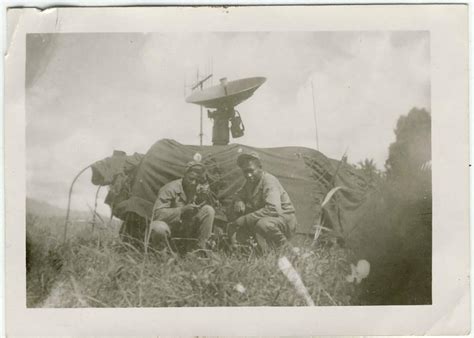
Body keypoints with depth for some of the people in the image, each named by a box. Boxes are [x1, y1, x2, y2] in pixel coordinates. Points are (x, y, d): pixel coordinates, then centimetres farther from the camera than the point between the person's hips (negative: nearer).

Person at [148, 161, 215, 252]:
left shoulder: (198, 190, -3)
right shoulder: (170, 189, -20)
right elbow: (158, 214, -27)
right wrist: (182, 210, -33)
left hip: (185, 228, 5)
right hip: (168, 225, -5)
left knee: (209, 210, -15)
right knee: (159, 228, -42)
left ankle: (201, 249, -11)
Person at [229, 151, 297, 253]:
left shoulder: (269, 181, -23)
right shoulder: (250, 182, 3)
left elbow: (273, 209, -37)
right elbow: (240, 195, 19)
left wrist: (245, 219, -35)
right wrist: (238, 202, -10)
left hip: (285, 219, -9)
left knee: (263, 224, -41)